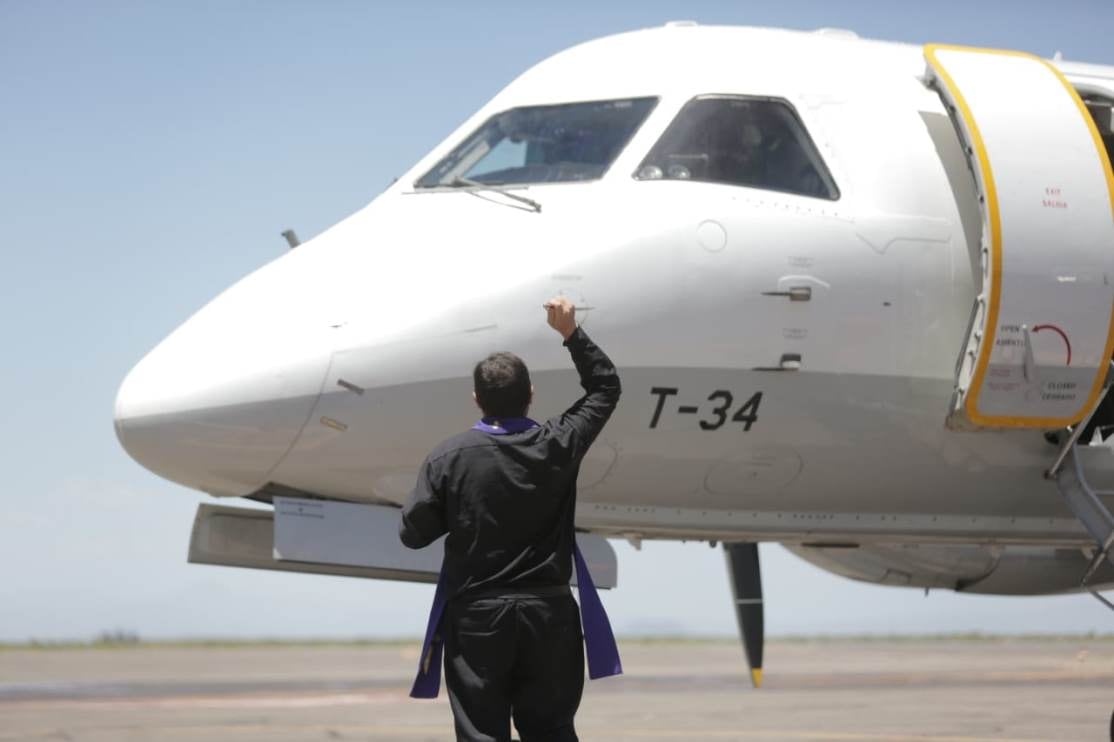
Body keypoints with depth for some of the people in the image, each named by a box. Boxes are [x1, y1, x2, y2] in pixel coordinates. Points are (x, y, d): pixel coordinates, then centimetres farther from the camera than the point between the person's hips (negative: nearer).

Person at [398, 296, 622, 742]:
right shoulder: (558, 445, -4)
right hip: (548, 613, 2)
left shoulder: (449, 458, -10)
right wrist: (572, 333, 13)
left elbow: (414, 533, -3)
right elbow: (605, 386, 11)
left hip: (476, 616, -2)